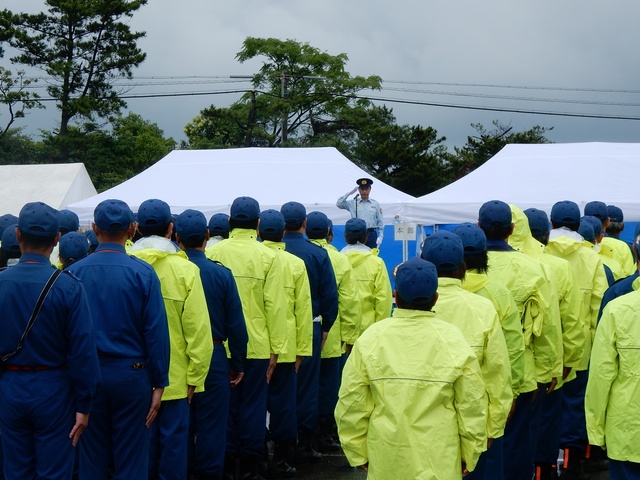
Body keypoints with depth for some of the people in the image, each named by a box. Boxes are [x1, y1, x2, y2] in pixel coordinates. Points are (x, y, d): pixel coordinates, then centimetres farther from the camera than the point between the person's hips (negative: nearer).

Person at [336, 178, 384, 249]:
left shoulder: (375, 204, 10)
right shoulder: (353, 203, 8)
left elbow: (380, 222, 10)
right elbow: (339, 204, -3)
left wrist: (380, 237, 2)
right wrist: (349, 193, -3)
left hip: (371, 234, 1)